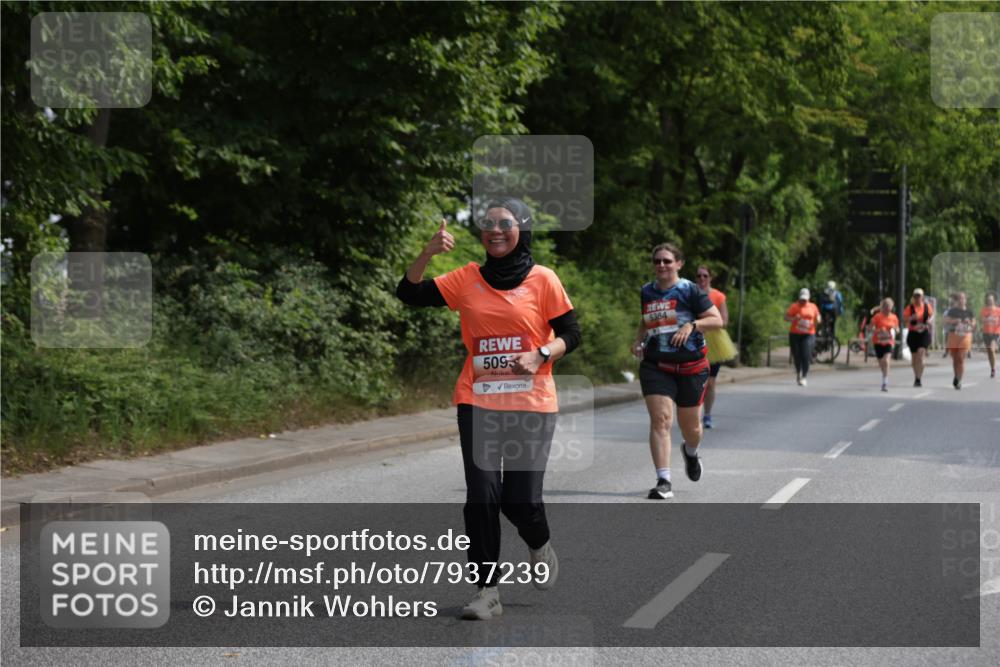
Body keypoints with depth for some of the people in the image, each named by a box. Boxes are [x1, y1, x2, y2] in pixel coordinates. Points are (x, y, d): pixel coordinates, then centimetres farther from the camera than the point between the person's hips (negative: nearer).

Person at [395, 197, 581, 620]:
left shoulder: (543, 280, 0)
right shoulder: (467, 280, 6)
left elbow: (570, 335, 3)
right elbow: (410, 294, 2)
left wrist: (541, 355, -16)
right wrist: (427, 254, -13)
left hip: (530, 405, -2)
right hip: (478, 403, 2)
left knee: (521, 499, -3)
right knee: (481, 496, -6)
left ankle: (539, 546, 33)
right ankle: (487, 591, 3)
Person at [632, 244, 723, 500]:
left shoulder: (690, 291, -5)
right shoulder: (646, 292, 9)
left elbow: (717, 320, -7)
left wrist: (692, 325, -23)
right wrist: (638, 342, 6)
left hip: (691, 366, -2)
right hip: (655, 366, 2)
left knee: (691, 427, 10)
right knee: (660, 420, -15)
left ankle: (691, 452, 48)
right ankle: (663, 482, -16)